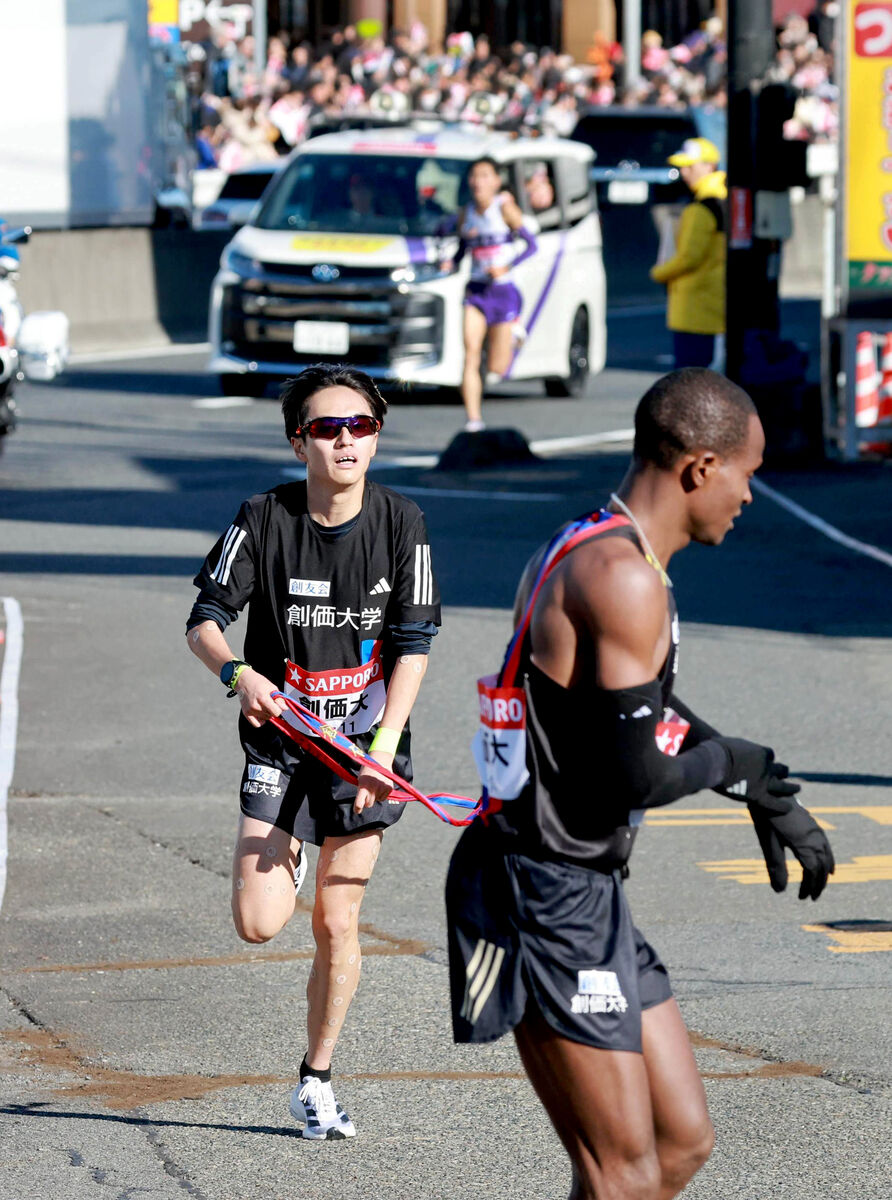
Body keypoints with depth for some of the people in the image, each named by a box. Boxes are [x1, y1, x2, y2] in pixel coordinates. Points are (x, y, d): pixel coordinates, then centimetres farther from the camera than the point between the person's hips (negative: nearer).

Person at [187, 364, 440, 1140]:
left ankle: (316, 1083, 17)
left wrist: (384, 745, -16)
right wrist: (238, 673, -27)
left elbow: (413, 644, -5)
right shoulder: (265, 521, -7)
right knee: (259, 925, -10)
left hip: (365, 743, 0)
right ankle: (286, 857, 26)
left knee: (337, 924, 1)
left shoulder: (401, 524, -5)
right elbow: (204, 618, -5)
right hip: (280, 738, 0)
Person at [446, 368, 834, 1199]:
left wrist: (768, 800, 24)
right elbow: (641, 773, -25)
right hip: (548, 900, -10)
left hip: (586, 892, 10)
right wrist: (727, 763, -4)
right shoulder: (623, 577, -19)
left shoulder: (587, 553, 14)